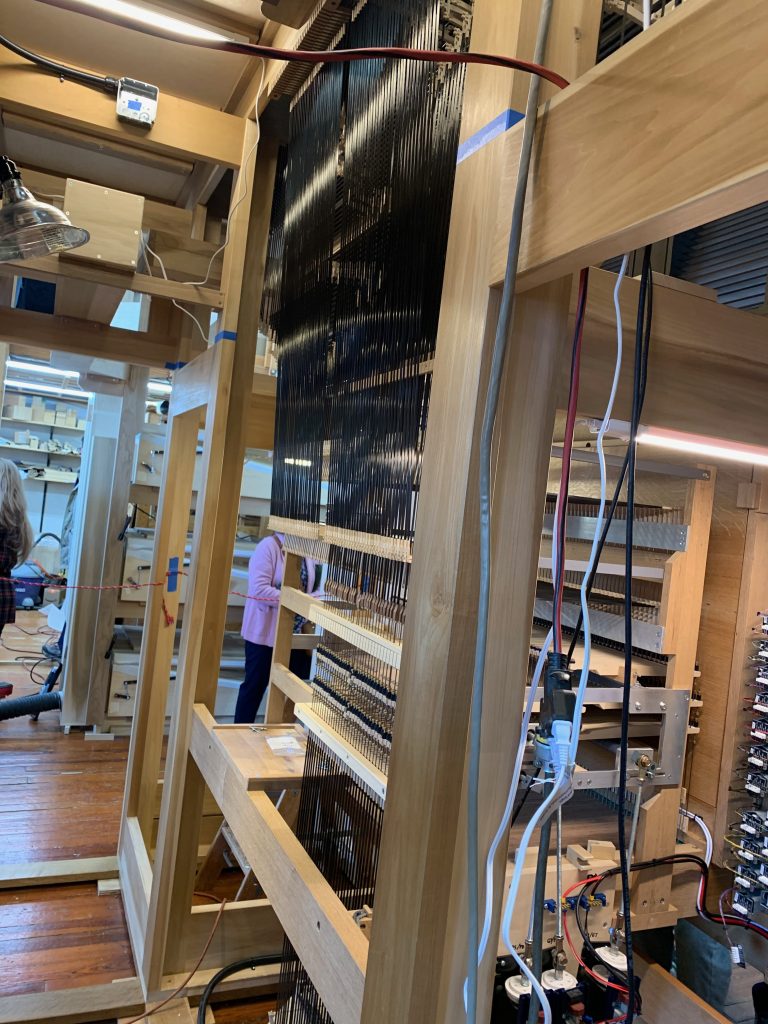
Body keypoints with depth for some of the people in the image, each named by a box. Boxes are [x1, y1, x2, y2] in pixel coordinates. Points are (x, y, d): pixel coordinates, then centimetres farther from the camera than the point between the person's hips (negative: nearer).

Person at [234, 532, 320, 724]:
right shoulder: (268, 546, -14)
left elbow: (317, 587, 9)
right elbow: (259, 589, -23)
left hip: (296, 633, 6)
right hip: (265, 632, -6)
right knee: (255, 684, 7)